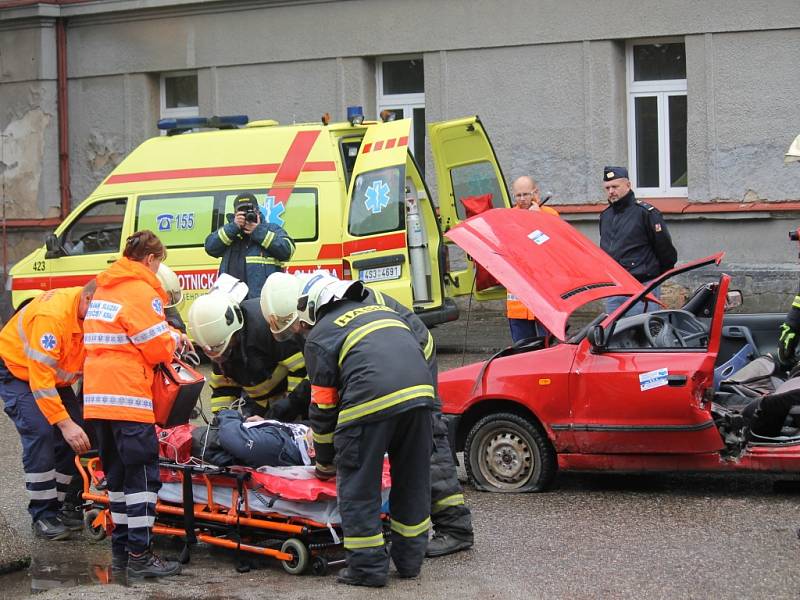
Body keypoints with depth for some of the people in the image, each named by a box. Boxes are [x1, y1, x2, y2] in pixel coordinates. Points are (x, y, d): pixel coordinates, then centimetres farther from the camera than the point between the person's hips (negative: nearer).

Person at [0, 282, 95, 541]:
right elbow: (40, 379, -36)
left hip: (56, 377, 7)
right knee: (41, 432, -22)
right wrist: (65, 423, -38)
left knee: (75, 436, -3)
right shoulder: (52, 315, -37)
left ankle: (58, 507, 9)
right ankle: (42, 515, -15)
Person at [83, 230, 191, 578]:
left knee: (118, 474, 15)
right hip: (128, 397, -9)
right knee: (142, 474, -5)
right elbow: (158, 349, -13)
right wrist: (174, 341, 10)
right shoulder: (140, 291, -10)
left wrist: (170, 336, 16)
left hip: (98, 398, 9)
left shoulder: (103, 289, 18)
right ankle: (140, 556, -6)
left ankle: (121, 549, 19)